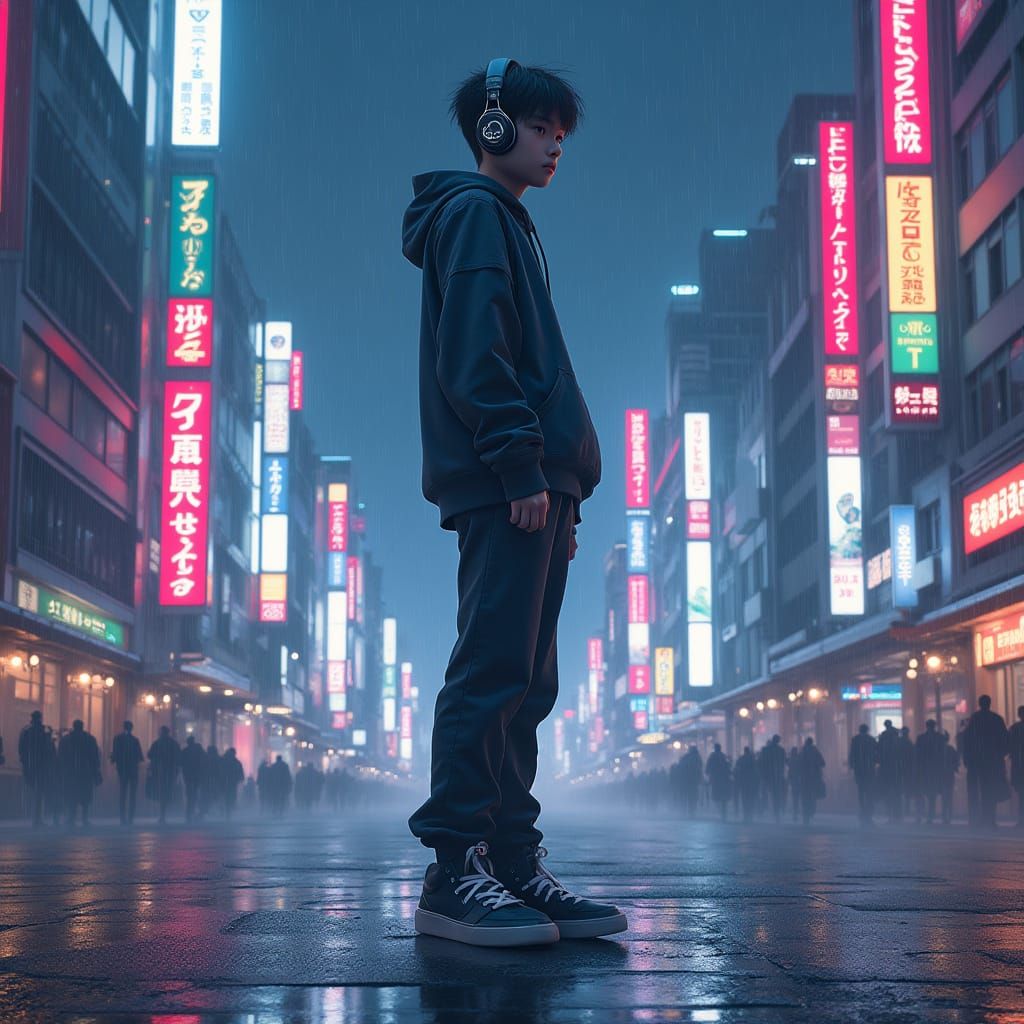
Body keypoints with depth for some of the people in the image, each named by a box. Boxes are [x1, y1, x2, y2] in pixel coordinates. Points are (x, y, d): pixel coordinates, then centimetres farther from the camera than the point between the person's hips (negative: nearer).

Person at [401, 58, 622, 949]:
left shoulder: (510, 227, 30)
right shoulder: (474, 212, 0)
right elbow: (474, 353, -14)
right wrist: (522, 467, -20)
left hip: (533, 489, 10)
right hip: (507, 485, -10)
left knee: (523, 682, 6)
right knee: (495, 670, -14)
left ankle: (513, 865, 8)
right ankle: (455, 871, -12)